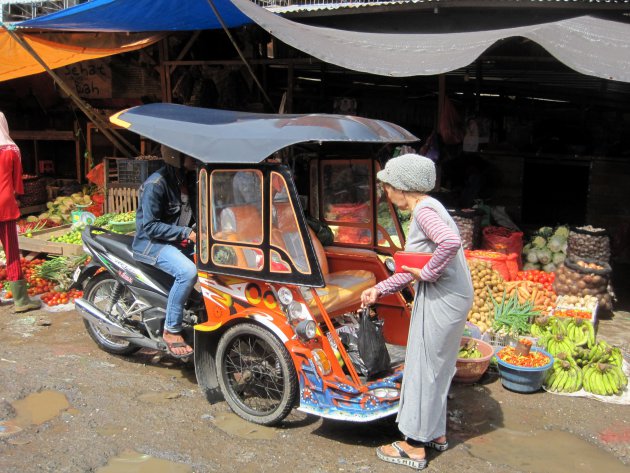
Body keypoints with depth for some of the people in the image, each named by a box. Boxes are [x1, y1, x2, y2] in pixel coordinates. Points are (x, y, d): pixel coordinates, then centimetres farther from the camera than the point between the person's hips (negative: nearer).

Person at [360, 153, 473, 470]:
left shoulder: (424, 210, -16)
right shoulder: (426, 209, 15)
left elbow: (451, 242, -36)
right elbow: (412, 267, 18)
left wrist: (426, 273, -23)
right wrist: (380, 289, 16)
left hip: (442, 299, -10)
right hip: (447, 297, 10)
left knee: (423, 367, 1)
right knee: (436, 367, 20)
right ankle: (437, 434, 35)